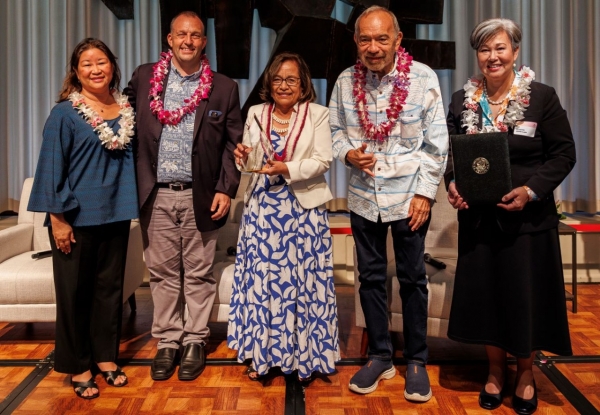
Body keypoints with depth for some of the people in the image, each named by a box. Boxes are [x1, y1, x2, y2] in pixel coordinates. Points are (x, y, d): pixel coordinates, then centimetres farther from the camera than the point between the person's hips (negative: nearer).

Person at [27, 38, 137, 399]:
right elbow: (52, 167, -8)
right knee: (74, 291, 7)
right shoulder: (65, 113, -7)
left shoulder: (126, 109, 6)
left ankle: (106, 356, 29)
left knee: (110, 287, 13)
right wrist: (57, 219, -12)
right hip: (77, 217, -4)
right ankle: (78, 367, 22)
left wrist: (131, 206, 6)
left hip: (116, 215, 4)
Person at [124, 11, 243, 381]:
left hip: (200, 197, -1)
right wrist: (134, 181, 5)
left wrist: (226, 189, -7)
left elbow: (233, 144, 2)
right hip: (156, 196, 2)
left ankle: (195, 341, 23)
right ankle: (167, 341, 25)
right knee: (162, 273, 10)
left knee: (199, 274, 8)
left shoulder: (224, 88, 2)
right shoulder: (144, 77, 6)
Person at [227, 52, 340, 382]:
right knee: (260, 277, 5)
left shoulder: (318, 114, 1)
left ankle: (305, 355, 17)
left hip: (303, 209, -3)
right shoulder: (256, 113, 11)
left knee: (302, 279, 2)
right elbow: (248, 158, 13)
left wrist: (288, 169, -20)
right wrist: (244, 158, -10)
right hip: (262, 208, 3)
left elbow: (323, 161, -7)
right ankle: (261, 352, 20)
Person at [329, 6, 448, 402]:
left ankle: (417, 361, 24)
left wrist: (425, 192, -9)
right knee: (371, 277, 11)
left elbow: (436, 142, -5)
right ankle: (381, 357, 28)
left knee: (413, 279, 7)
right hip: (364, 197, 3)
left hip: (409, 197, -2)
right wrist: (348, 153, -10)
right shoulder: (346, 81, 0)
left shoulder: (423, 77, -7)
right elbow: (336, 130, 11)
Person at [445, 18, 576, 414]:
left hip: (527, 217, -2)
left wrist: (531, 190, -17)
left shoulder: (543, 97, -4)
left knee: (525, 294, 7)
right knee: (484, 293, 9)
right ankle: (496, 370, 29)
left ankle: (526, 373, 30)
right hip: (478, 216, 3)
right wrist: (453, 184, -10)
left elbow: (563, 154, -4)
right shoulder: (462, 100, 5)